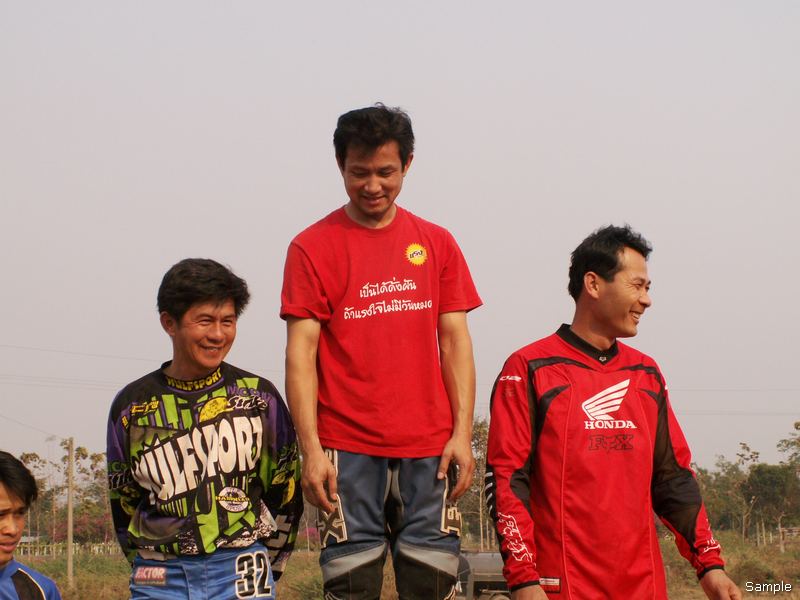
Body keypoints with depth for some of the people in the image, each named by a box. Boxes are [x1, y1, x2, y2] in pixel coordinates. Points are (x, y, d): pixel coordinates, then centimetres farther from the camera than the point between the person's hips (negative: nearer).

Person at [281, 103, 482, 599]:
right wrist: (311, 450, -10)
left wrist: (462, 433, 0)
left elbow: (454, 341, 10)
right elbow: (301, 352, -2)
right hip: (348, 450, -2)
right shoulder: (313, 247, 2)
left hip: (430, 448, 2)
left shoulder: (436, 243, 11)